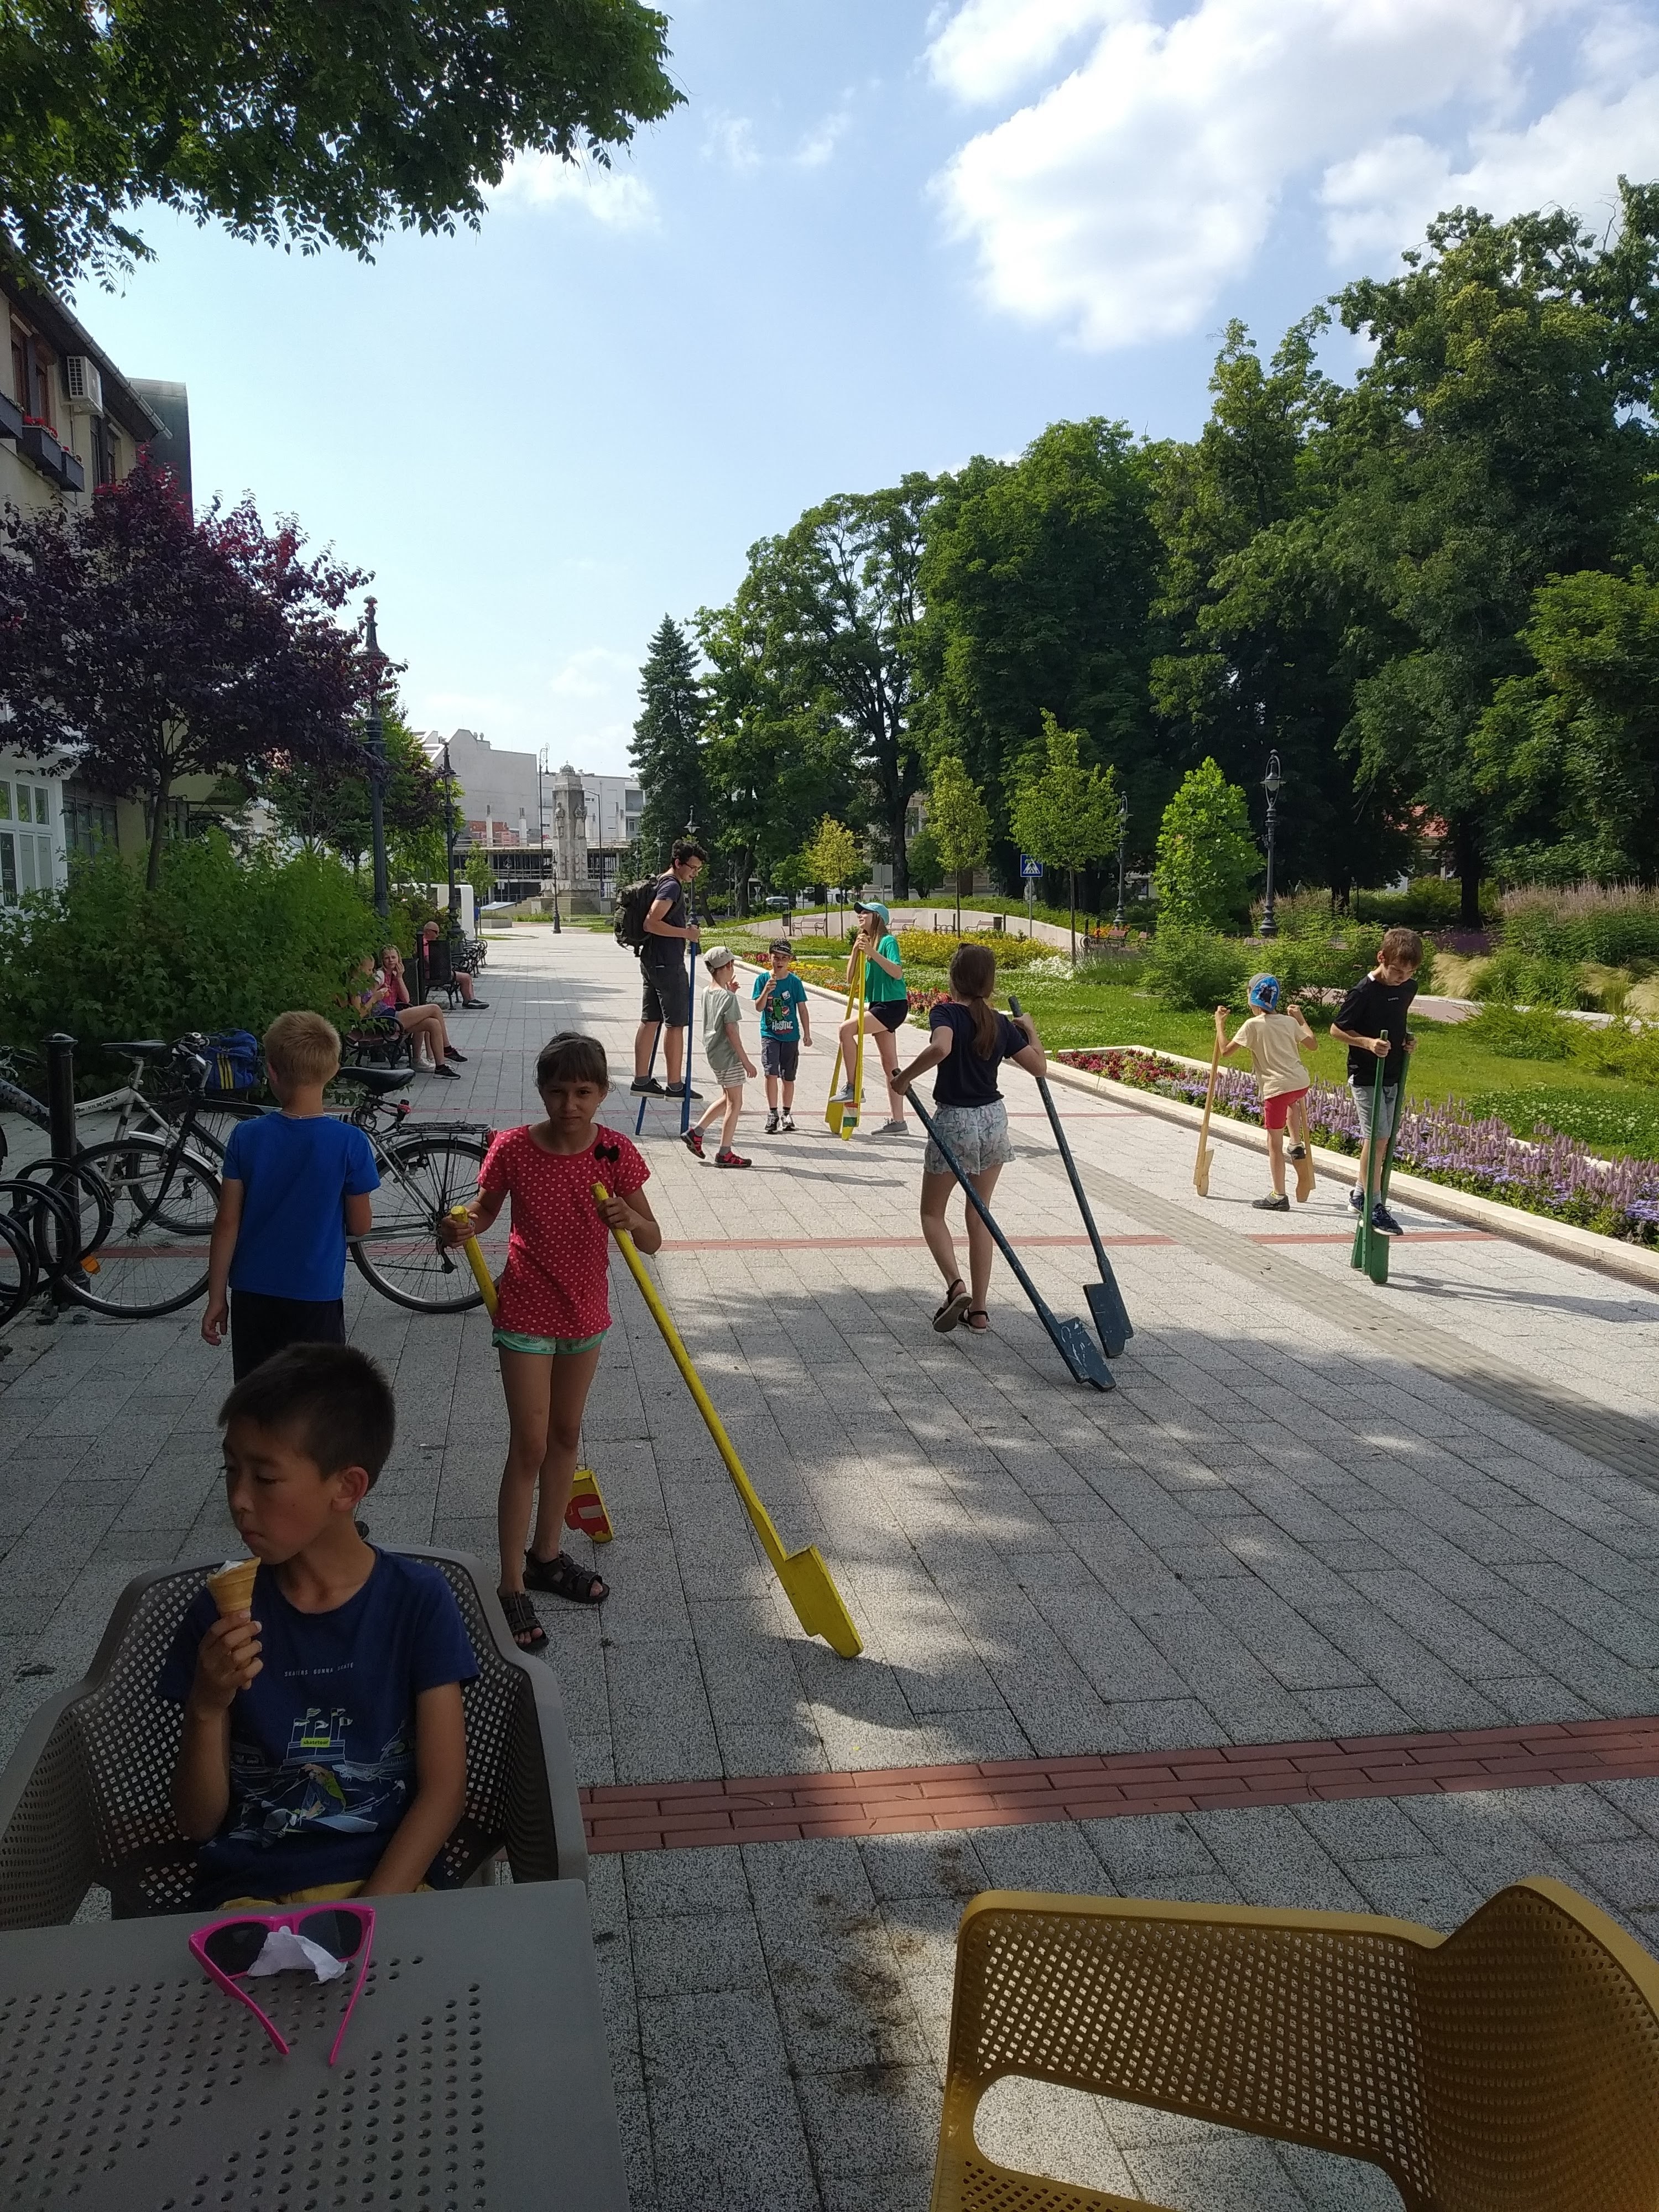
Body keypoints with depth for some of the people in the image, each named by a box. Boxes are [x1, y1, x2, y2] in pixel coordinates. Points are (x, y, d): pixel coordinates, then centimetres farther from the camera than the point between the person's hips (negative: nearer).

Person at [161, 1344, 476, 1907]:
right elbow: (199, 1822, 4)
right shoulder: (222, 1615, 1)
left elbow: (444, 1787, -3)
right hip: (246, 1891, 2)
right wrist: (207, 1709, -13)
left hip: (386, 1882, -1)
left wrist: (365, 1916, -14)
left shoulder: (418, 1600, -4)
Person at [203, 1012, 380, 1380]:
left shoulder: (247, 1136, -7)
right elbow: (359, 1225, -5)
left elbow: (228, 1223, -4)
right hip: (316, 1298, -2)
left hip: (253, 1295, 2)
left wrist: (217, 1298, 4)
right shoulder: (350, 1142, -13)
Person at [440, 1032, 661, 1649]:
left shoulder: (616, 1153, -10)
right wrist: (459, 1229, -21)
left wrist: (630, 1219, -29)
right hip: (527, 1314, -4)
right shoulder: (513, 1149, -16)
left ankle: (546, 1556, 36)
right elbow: (484, 1211, 1)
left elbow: (653, 1241, -7)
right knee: (530, 1447, -3)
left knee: (566, 1435, 17)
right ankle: (512, 1588, 9)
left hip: (585, 1311, 4)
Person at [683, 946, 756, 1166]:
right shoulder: (728, 998, -18)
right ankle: (724, 1154, 4)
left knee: (727, 1098, 21)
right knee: (735, 1103, 1)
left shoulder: (707, 993, 6)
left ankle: (695, 1132, 17)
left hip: (713, 1054, 9)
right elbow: (732, 1032, -20)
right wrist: (746, 1061, -16)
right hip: (728, 1056, -9)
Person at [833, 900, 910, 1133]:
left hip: (893, 1006, -9)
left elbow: (897, 973, -21)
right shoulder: (866, 942, 16)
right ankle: (897, 1121, 9)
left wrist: (872, 953, -25)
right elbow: (851, 978, 9)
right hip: (878, 1006, 9)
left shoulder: (888, 941, -8)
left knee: (847, 1029, -22)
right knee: (889, 1064, 7)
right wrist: (856, 950, -3)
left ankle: (852, 1086, -12)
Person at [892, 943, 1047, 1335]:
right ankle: (979, 1309, 15)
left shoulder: (945, 1013, -13)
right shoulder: (1001, 1024, 1)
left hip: (954, 1122, -4)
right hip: (993, 1119, 4)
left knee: (932, 1212, 13)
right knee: (979, 1215, 15)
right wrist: (1030, 1029, 21)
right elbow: (1040, 1067, 6)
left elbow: (940, 1048, -35)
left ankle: (956, 1287, -9)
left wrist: (905, 1076, -22)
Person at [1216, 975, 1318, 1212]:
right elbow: (1313, 1045, 19)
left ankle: (1279, 1197, 4)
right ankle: (1297, 1144, 38)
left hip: (1276, 1087, -6)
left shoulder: (1252, 1026, -6)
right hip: (1300, 1083, 6)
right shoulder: (1290, 1022, 9)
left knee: (1274, 1142, 2)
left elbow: (1225, 1051, -4)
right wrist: (1301, 1019, 30)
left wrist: (1220, 1024, 9)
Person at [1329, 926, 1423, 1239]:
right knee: (1376, 1136, -11)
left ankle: (1359, 1195, 29)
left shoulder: (1409, 987, 3)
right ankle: (1374, 1207, -5)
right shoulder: (1364, 992, -19)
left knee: (1381, 1138, 13)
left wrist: (1406, 1038, 3)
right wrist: (1368, 1042, -24)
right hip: (1365, 1075, -7)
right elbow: (1337, 1029, -11)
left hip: (1393, 1075, 7)